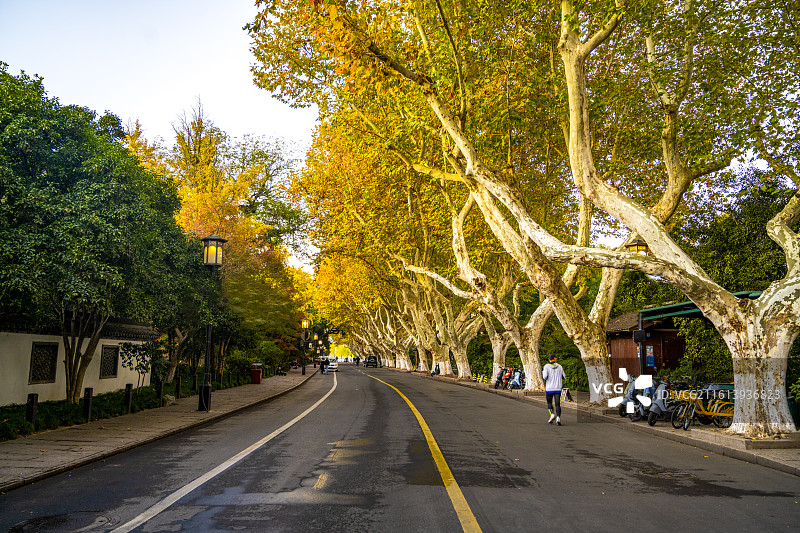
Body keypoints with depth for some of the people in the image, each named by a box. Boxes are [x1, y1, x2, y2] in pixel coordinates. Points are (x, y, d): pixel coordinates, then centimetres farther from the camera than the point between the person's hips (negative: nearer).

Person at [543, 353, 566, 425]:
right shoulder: (560, 366, 2)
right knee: (557, 404, 1)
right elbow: (563, 377, 8)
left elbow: (545, 377, -15)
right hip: (558, 388, 1)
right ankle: (558, 417, -17)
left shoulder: (546, 366, -6)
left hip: (549, 388, -1)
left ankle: (552, 414, -5)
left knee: (549, 402, 16)